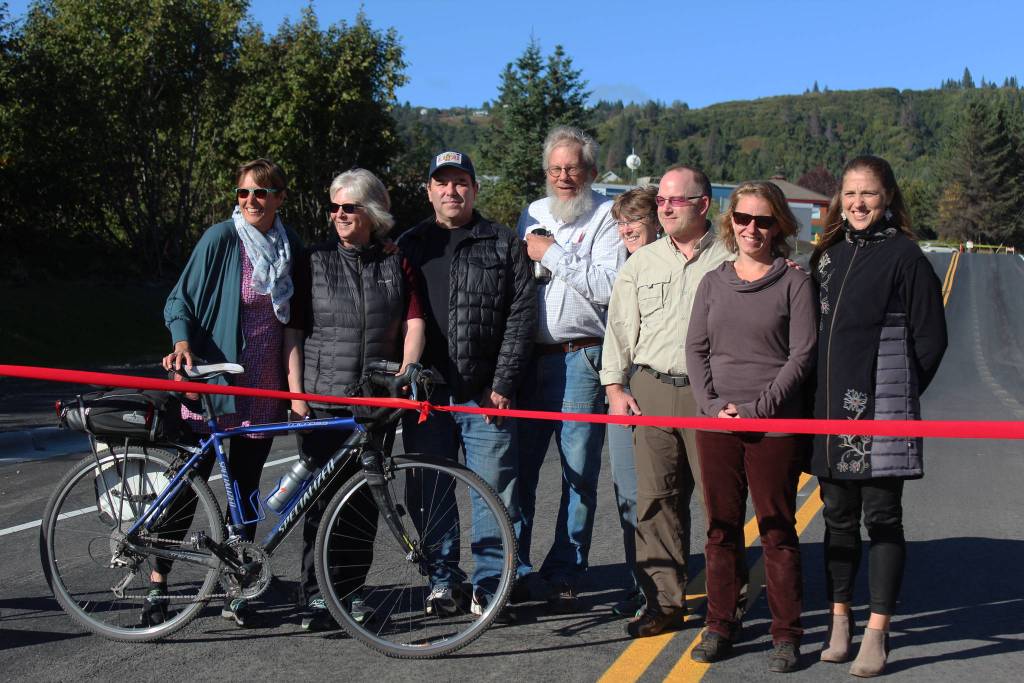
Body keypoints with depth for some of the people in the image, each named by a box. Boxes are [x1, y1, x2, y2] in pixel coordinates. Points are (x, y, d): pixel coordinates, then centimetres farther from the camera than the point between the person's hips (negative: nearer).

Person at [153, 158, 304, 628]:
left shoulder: (291, 248, 8)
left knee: (246, 490, 9)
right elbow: (180, 299, -2)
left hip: (262, 390, 4)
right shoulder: (220, 239, -6)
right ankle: (157, 584, 13)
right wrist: (183, 342, -20)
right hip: (210, 382, -4)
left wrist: (295, 383, 12)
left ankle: (235, 593, 19)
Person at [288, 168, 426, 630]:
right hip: (321, 401, -1)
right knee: (322, 498, -3)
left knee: (364, 501, 5)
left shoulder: (396, 265, 10)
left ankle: (351, 589, 16)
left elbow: (414, 323, 4)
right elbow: (293, 329, 5)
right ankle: (317, 596, 3)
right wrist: (295, 389, -2)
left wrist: (406, 372, -13)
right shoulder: (315, 261, 7)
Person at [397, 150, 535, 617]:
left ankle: (489, 584, 12)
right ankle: (441, 580, 21)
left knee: (494, 491, 0)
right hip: (425, 395, 2)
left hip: (485, 394, -2)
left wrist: (503, 384, -8)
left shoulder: (503, 244, 6)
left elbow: (522, 312, -1)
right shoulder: (409, 246, 13)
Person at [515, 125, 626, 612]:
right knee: (517, 467, 6)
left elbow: (608, 286, -15)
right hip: (528, 357, 5)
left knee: (579, 473, 1)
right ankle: (513, 569, 18)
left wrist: (553, 254, -11)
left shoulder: (606, 217, -1)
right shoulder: (532, 214, 17)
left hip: (581, 359, -5)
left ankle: (564, 577, 10)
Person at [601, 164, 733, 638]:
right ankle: (664, 602, 12)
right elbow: (620, 327, 14)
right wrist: (615, 387, 7)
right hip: (651, 390, 3)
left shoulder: (730, 260, 3)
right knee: (656, 498, 4)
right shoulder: (641, 263, 14)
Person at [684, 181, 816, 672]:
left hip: (775, 425, -3)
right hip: (715, 424, 3)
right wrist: (712, 405, -6)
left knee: (777, 530, 2)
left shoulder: (795, 283, 0)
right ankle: (721, 625, 20)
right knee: (721, 528, 9)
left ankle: (786, 634, 13)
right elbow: (696, 349, 9)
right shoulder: (713, 282, 11)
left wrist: (757, 408, -12)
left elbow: (802, 355, -5)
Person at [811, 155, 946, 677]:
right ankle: (839, 618, 23)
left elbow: (930, 338, -4)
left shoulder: (904, 256, -5)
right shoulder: (828, 254, 12)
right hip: (831, 407, 5)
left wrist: (897, 394, -3)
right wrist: (822, 393, 10)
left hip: (881, 410, -5)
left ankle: (877, 632, 8)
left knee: (881, 517, 1)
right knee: (838, 515, 11)